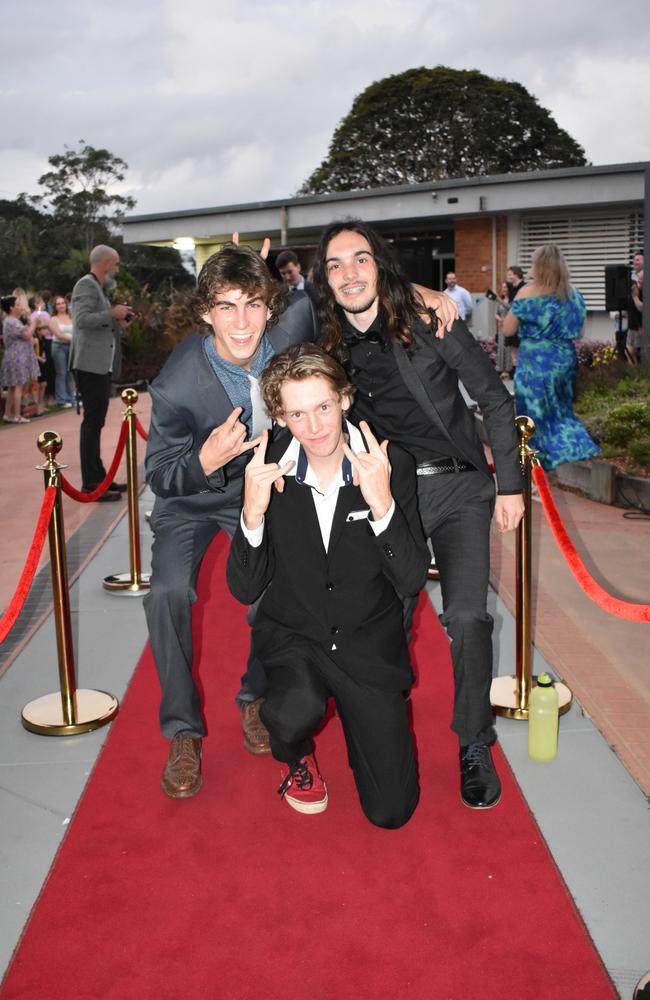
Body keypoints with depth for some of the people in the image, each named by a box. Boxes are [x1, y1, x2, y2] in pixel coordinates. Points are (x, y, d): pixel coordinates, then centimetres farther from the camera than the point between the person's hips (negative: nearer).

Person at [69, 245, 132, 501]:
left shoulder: (99, 287, 19)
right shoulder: (86, 285, -10)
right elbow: (82, 320, -23)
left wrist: (118, 319, 12)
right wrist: (112, 313, -17)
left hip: (101, 365, 10)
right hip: (90, 364, -10)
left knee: (96, 422, 12)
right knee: (92, 422, -9)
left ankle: (98, 477, 19)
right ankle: (90, 483, -7)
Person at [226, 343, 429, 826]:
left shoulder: (392, 465, -13)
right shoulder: (267, 473, -11)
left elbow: (412, 581, -17)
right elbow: (245, 589, -10)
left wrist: (381, 504, -33)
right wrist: (253, 513, -28)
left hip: (369, 642, 0)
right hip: (293, 635, 0)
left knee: (392, 810, -1)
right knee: (294, 713, -34)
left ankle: (356, 713, 30)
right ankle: (296, 757, 6)